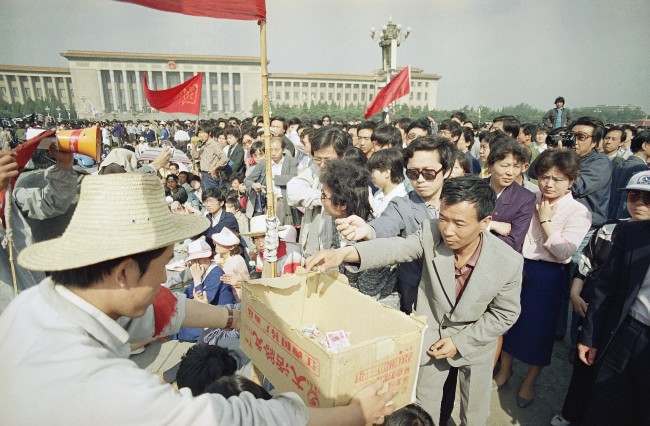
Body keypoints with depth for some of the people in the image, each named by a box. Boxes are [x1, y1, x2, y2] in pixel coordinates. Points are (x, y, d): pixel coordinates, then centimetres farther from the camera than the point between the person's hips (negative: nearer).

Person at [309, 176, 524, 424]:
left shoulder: (509, 262, -25)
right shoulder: (431, 234, -25)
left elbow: (505, 314, -12)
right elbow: (396, 248, -38)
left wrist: (460, 341, -15)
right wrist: (344, 253, -56)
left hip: (474, 342, 0)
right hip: (430, 337, 1)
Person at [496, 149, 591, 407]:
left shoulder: (578, 212, -9)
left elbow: (564, 252, -19)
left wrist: (545, 220, -16)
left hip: (547, 276, -3)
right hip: (517, 267, 4)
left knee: (539, 327, 12)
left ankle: (529, 381, 36)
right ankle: (504, 370, 39)